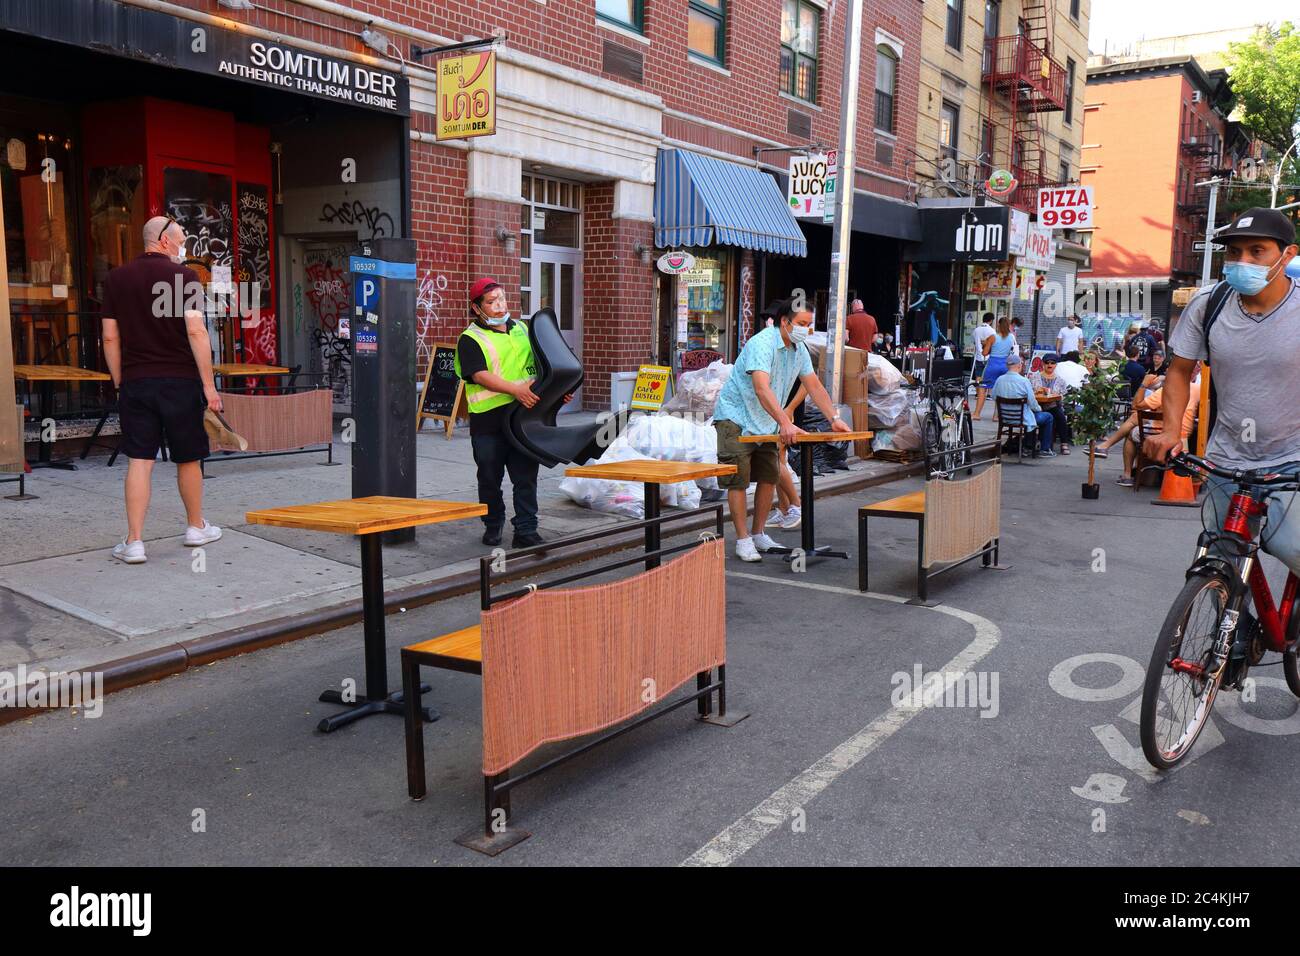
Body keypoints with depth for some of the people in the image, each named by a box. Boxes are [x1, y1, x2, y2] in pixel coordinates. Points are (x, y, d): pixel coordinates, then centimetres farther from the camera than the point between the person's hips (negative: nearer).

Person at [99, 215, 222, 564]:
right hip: (179, 381, -3)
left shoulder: (116, 278, 8)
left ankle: (134, 542, 0)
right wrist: (208, 384, -12)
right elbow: (195, 331, -14)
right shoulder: (184, 276, -5)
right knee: (188, 458, 12)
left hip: (134, 382, 3)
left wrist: (119, 382, 15)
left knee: (139, 461, 2)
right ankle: (196, 527, 27)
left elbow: (110, 337, 7)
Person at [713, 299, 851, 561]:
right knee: (738, 479, -8)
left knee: (769, 477, 7)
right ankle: (742, 540, -1)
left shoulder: (799, 349, 2)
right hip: (736, 416, -8)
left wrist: (834, 418, -2)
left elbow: (814, 386, 7)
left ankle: (758, 535, 19)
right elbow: (762, 388, -39)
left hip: (765, 422, 8)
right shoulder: (762, 344, -26)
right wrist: (785, 423, -48)